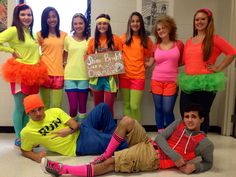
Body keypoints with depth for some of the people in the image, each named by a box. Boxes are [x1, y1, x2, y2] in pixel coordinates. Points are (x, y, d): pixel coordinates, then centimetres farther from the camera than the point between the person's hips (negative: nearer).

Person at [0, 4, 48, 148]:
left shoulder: (30, 32, 16)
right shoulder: (14, 30, -9)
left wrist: (37, 60, 10)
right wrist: (13, 52, -13)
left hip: (33, 74, 8)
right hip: (20, 74, -7)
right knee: (20, 107, 0)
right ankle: (19, 138, 11)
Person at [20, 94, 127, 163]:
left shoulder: (55, 111, 3)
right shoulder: (27, 132, -7)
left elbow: (76, 125, -1)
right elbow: (25, 151, 5)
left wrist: (69, 131, -24)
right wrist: (36, 156, -17)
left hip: (81, 131, 6)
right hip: (78, 147, -6)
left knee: (103, 107, -4)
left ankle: (112, 137, 7)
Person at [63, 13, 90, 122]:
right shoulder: (68, 39, 5)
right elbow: (64, 58, 11)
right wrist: (65, 69, 1)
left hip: (84, 77, 0)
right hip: (70, 77, 0)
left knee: (82, 107, 8)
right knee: (73, 107, -2)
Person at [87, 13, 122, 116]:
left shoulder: (115, 39, 0)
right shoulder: (92, 41, 7)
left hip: (111, 77, -2)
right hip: (96, 77, 3)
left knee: (108, 107, -3)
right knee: (97, 107, 12)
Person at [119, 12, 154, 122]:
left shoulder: (146, 40, 4)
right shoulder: (123, 38, 4)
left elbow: (150, 55, 17)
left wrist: (148, 63, 2)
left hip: (138, 76, -1)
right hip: (124, 75, 2)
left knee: (134, 106, -7)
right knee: (126, 105, 9)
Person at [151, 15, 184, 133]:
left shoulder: (178, 44, 2)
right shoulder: (156, 47, 6)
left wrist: (172, 65, 1)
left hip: (171, 82, -2)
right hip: (156, 81, 2)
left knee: (168, 110, -4)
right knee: (158, 109, 8)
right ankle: (160, 134, 21)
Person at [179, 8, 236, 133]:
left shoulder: (214, 39, -4)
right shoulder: (189, 41, 14)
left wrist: (219, 68, -8)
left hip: (205, 83, -5)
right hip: (188, 83, 5)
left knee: (202, 116, 6)